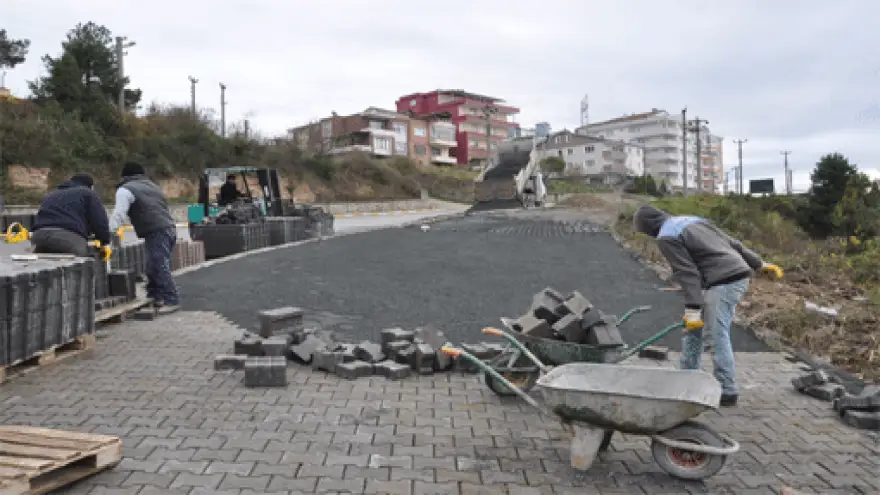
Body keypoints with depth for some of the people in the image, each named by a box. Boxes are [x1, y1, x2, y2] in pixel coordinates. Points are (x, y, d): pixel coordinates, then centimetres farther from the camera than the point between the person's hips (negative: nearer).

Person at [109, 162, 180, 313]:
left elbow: (118, 215, -8)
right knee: (154, 266, 15)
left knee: (160, 267, -7)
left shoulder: (125, 190, 2)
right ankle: (155, 296, 20)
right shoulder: (153, 185, 27)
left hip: (156, 233, -8)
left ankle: (172, 299, -8)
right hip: (170, 228, 8)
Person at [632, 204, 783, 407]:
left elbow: (687, 273, -15)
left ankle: (728, 391, -1)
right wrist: (759, 264, 24)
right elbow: (731, 241, 20)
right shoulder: (691, 220, 19)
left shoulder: (666, 238, -7)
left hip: (722, 283, -10)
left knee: (718, 335, -6)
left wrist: (693, 309, -16)